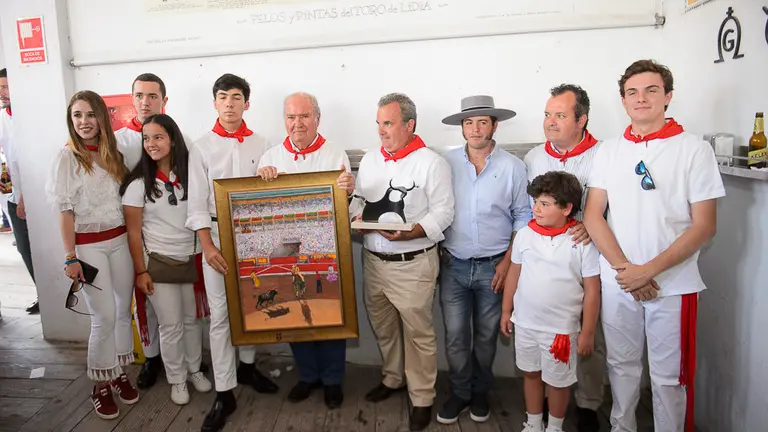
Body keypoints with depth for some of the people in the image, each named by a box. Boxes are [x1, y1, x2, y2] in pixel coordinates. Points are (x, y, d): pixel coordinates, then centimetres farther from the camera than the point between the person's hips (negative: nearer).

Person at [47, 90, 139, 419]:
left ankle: (119, 374, 27)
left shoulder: (113, 154, 6)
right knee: (104, 316, -3)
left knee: (124, 310, 10)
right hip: (88, 245, -5)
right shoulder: (67, 157, -8)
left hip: (120, 241, 5)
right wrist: (70, 257, -11)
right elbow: (65, 211, -9)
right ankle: (101, 385, 15)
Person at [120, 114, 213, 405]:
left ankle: (194, 370, 32)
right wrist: (140, 271, -8)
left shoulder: (188, 175, 0)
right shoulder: (139, 183, -8)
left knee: (192, 319, 13)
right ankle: (177, 380, 24)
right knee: (171, 324, 6)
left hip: (191, 259, 3)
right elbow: (133, 231, -6)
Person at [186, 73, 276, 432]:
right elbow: (196, 203, -3)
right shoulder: (202, 147, 0)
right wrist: (207, 246, -12)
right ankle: (224, 394, 10)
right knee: (220, 315, 1)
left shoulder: (261, 146, 4)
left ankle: (247, 366, 36)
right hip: (218, 236, -2)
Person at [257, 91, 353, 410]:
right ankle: (307, 375, 34)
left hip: (327, 252, -2)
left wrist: (349, 191, -30)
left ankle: (332, 379, 28)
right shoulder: (271, 157, 6)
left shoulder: (336, 155, -2)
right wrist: (259, 179, -13)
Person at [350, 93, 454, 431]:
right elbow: (357, 199, 14)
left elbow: (443, 211, -13)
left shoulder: (431, 162, -10)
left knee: (418, 333, 4)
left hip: (413, 264, -6)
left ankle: (422, 398, 21)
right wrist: (358, 217, -8)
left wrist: (408, 233, -25)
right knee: (382, 326, 19)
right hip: (373, 260, 6)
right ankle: (392, 378, 41)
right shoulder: (370, 160, 10)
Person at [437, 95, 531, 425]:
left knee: (486, 335, 14)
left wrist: (508, 261, -6)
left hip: (493, 266, 0)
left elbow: (523, 217, -1)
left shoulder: (512, 166, -4)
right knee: (455, 335, 6)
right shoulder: (446, 162, -2)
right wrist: (437, 252, -2)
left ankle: (480, 392, 34)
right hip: (453, 265, 1)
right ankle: (459, 392, 27)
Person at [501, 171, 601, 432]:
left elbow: (592, 290, -9)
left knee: (558, 381, 14)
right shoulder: (525, 235, -4)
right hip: (525, 323, 4)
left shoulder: (582, 241, -13)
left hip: (561, 328, -3)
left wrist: (587, 333, -7)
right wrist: (506, 312, 10)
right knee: (531, 373, 19)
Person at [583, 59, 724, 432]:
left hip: (673, 285, -2)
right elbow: (593, 216, 0)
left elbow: (704, 226, -8)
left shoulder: (694, 149, -3)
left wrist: (648, 271, -15)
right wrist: (625, 268, -11)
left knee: (669, 374, 8)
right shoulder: (608, 151, 5)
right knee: (621, 365, 16)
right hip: (617, 282, 3)